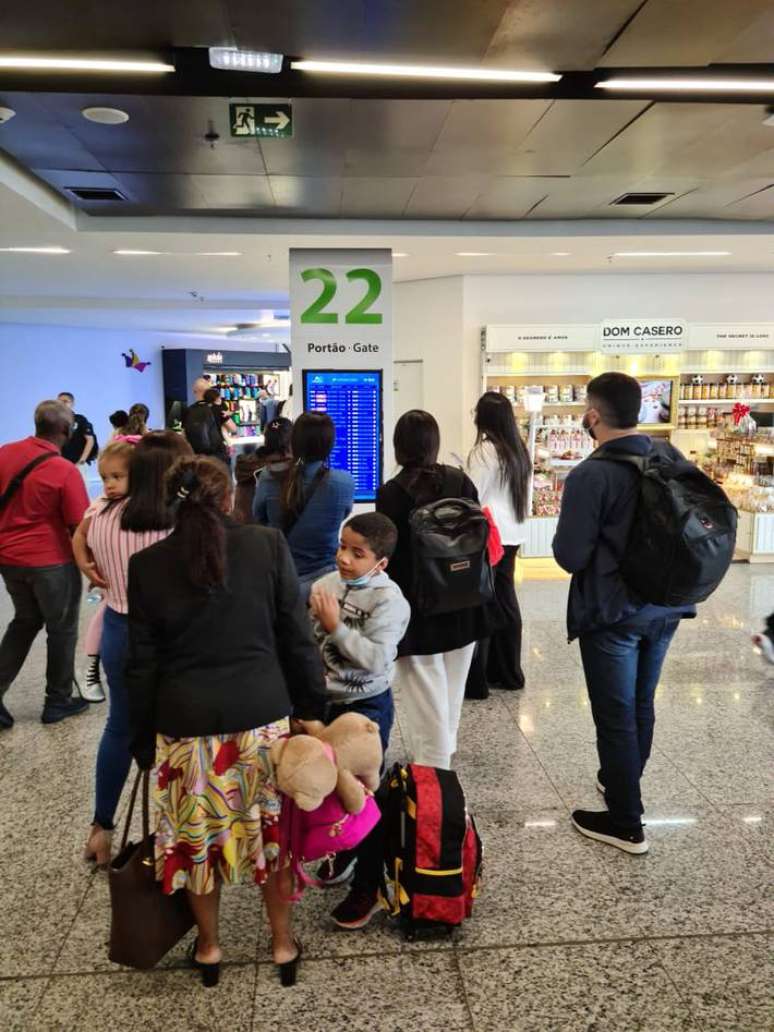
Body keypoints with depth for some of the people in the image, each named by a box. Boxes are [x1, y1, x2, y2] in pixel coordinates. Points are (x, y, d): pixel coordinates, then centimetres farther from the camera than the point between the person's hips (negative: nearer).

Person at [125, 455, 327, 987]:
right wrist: (313, 707, 8)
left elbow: (143, 663, 1)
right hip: (262, 715, 0)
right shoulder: (269, 545, -7)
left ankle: (208, 946, 37)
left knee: (198, 834, 19)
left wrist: (143, 737, 11)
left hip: (185, 721, 1)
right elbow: (297, 638, -4)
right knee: (272, 828, 17)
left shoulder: (147, 565, -4)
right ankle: (283, 942, 33)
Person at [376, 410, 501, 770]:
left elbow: (388, 554, -12)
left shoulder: (391, 492, -14)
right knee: (451, 685, 22)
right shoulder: (460, 481, -3)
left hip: (417, 604, -5)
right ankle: (442, 752, 41)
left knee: (425, 690, 6)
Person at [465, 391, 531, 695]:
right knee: (505, 601, 14)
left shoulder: (485, 450, -14)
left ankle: (475, 681, 4)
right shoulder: (520, 450, 10)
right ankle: (508, 673, 24)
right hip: (512, 534, 8)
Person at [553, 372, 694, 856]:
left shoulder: (591, 475, -21)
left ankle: (625, 823, 17)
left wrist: (576, 540, 1)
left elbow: (570, 556, -19)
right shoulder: (670, 456, -1)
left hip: (612, 612, -7)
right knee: (641, 704, 22)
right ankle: (623, 782, 42)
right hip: (666, 605, 7)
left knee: (615, 715, 6)